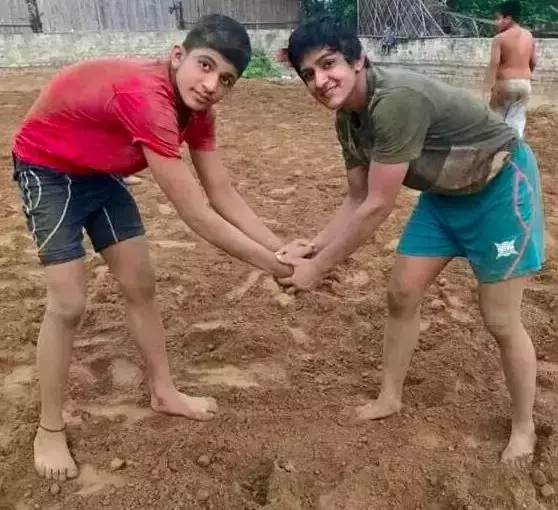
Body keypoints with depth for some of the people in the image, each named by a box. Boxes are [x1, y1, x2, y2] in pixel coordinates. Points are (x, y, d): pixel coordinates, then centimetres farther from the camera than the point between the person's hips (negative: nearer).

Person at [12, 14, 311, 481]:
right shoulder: (146, 97, -39)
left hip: (101, 172, 8)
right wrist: (270, 265, -28)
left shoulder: (196, 108, -12)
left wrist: (280, 246, -18)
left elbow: (222, 192, -9)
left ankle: (163, 392, 25)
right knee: (68, 304, -8)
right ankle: (49, 430, 13)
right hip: (47, 169, -8)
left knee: (141, 285, 7)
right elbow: (197, 215, -38)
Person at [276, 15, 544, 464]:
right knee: (401, 295, 7)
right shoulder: (348, 118, -5)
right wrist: (312, 247, -10)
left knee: (500, 321, -2)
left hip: (501, 185, -8)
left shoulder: (397, 100, -34)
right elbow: (357, 199, 2)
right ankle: (390, 398, 26)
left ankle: (524, 429, 23)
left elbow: (378, 208, -32)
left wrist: (318, 268, -24)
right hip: (445, 193, 8)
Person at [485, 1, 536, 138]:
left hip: (505, 84, -5)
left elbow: (494, 64, -19)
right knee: (518, 121, 7)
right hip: (525, 84, 5)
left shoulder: (500, 38, -10)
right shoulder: (529, 36, 8)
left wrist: (489, 87, -21)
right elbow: (533, 63, 12)